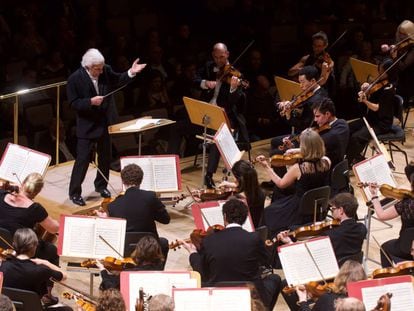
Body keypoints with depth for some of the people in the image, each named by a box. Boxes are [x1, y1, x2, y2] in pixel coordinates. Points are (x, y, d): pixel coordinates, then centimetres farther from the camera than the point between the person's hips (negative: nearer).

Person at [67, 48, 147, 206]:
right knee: (82, 159, -3)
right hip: (87, 125, -5)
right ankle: (74, 192, 8)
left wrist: (130, 73, -9)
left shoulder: (106, 71, -7)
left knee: (105, 157, 17)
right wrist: (90, 102, -29)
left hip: (106, 122, 5)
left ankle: (101, 185, 36)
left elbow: (118, 81, 8)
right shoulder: (75, 79, -18)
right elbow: (73, 104, -16)